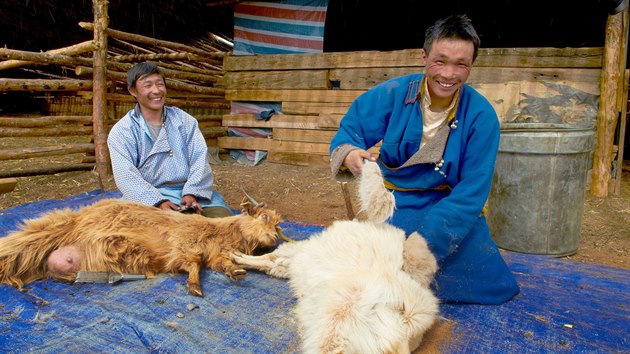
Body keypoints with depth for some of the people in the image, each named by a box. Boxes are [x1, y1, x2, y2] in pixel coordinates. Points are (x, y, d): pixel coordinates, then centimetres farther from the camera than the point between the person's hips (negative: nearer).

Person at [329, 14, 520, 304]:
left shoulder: (481, 115, -11)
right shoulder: (392, 94, -10)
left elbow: (471, 193, -14)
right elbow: (349, 130, -4)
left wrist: (425, 242, -24)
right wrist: (349, 153, -30)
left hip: (452, 210, 1)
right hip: (395, 204, -1)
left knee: (491, 282, -10)